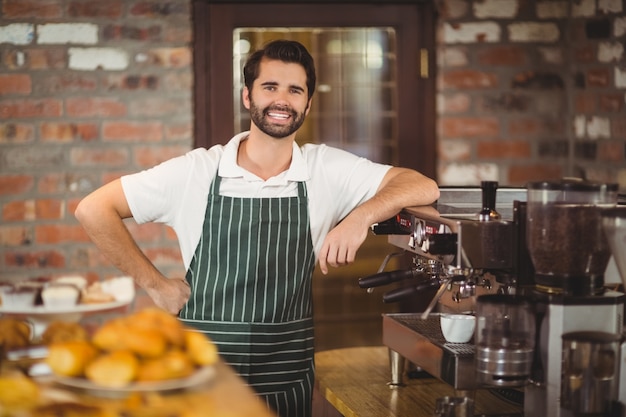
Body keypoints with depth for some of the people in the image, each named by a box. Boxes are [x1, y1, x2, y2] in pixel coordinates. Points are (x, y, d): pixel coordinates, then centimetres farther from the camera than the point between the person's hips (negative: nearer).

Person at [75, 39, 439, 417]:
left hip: (288, 383, 2)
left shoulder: (326, 170, -2)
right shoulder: (196, 172, -6)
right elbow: (94, 209, -3)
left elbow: (423, 187, -6)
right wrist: (155, 284, -5)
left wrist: (361, 215, -23)